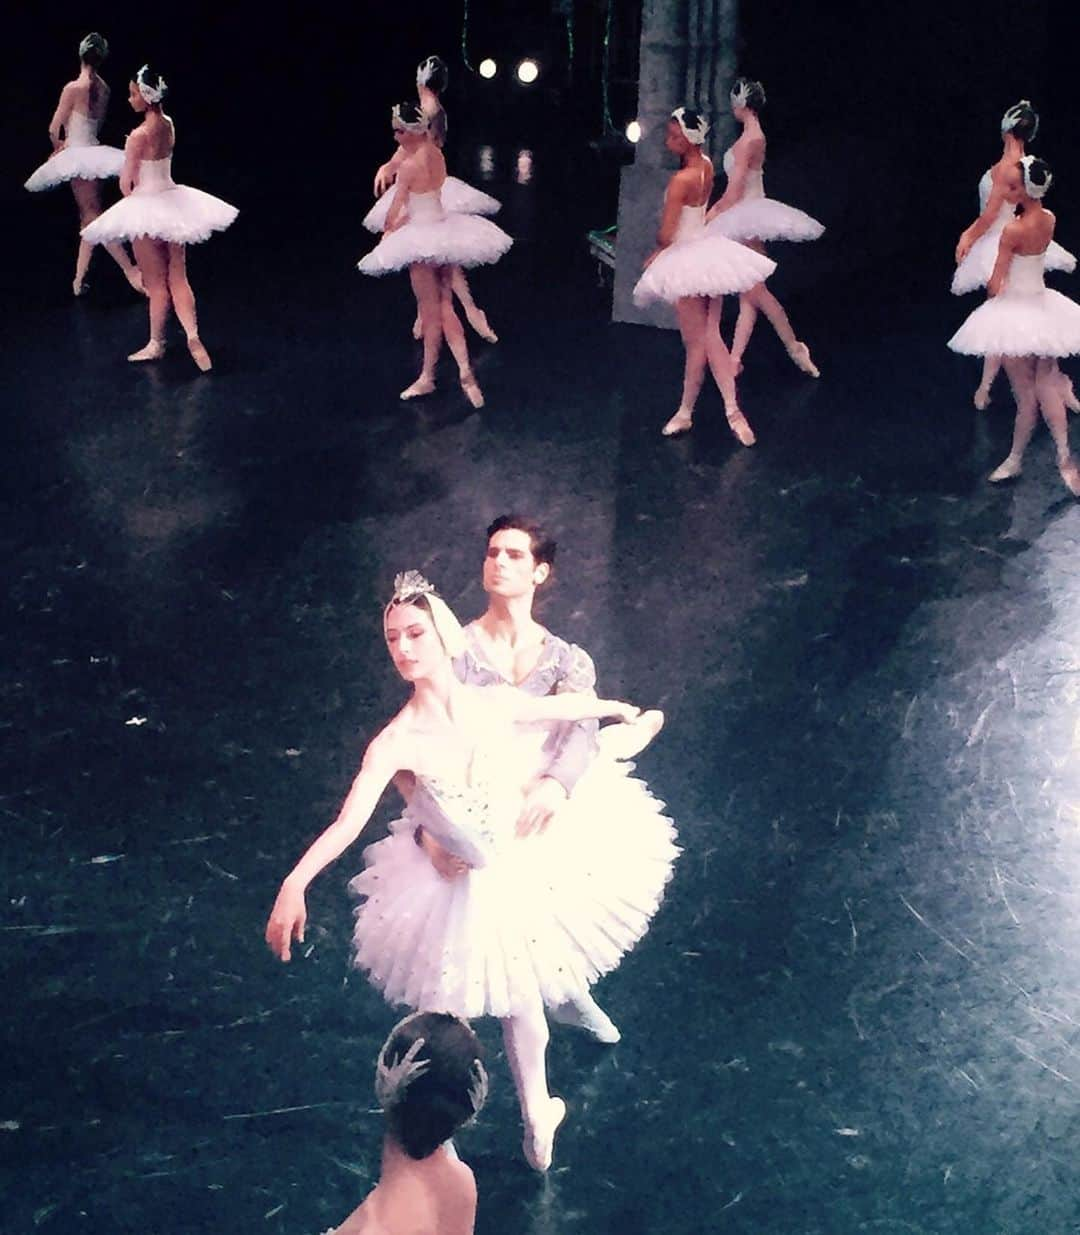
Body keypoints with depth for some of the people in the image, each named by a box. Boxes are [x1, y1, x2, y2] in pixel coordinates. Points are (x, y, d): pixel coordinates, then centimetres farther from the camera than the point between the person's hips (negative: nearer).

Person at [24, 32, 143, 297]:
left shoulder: (74, 88, -15)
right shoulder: (103, 89, 3)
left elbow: (54, 129, -9)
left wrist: (58, 146, 12)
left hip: (79, 155, -7)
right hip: (94, 152, 7)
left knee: (92, 216, -8)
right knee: (88, 218, 11)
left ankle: (131, 270, -17)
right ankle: (79, 277, 13)